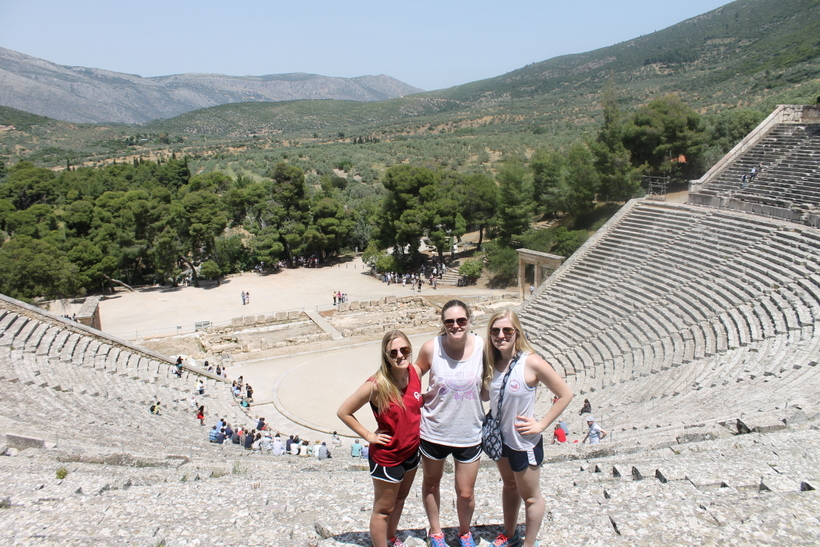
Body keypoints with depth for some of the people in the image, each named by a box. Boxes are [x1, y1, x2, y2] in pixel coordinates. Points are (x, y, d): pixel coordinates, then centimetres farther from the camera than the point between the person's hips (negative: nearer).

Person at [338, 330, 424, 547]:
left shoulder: (415, 371, -12)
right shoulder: (377, 385, -29)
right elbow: (343, 412, -19)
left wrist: (414, 424, 4)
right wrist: (368, 436, -16)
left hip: (411, 451, 7)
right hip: (386, 457, -7)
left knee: (400, 498, 28)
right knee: (383, 510, 12)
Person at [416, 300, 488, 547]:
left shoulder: (482, 346, -14)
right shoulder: (431, 348, -16)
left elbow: (488, 384, 3)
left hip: (469, 433, 0)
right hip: (434, 431, 0)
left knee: (466, 493, 14)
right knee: (431, 483, 22)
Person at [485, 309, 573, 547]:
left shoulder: (531, 362, -24)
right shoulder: (494, 362, -8)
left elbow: (566, 394, -18)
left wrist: (541, 424, -16)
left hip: (524, 442, -6)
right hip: (499, 437, 6)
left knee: (530, 496, 16)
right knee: (509, 485, 27)